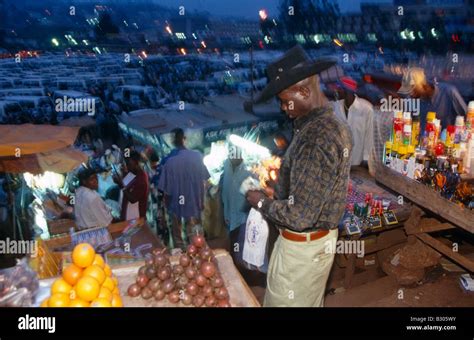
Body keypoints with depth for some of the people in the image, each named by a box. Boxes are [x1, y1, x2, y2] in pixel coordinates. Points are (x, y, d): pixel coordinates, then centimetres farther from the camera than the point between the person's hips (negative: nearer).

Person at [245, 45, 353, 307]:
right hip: (324, 236, 9)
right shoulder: (336, 125, 3)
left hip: (301, 244, -9)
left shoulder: (316, 140, -30)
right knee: (311, 301, 25)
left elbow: (299, 216, -30)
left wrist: (261, 202, -14)